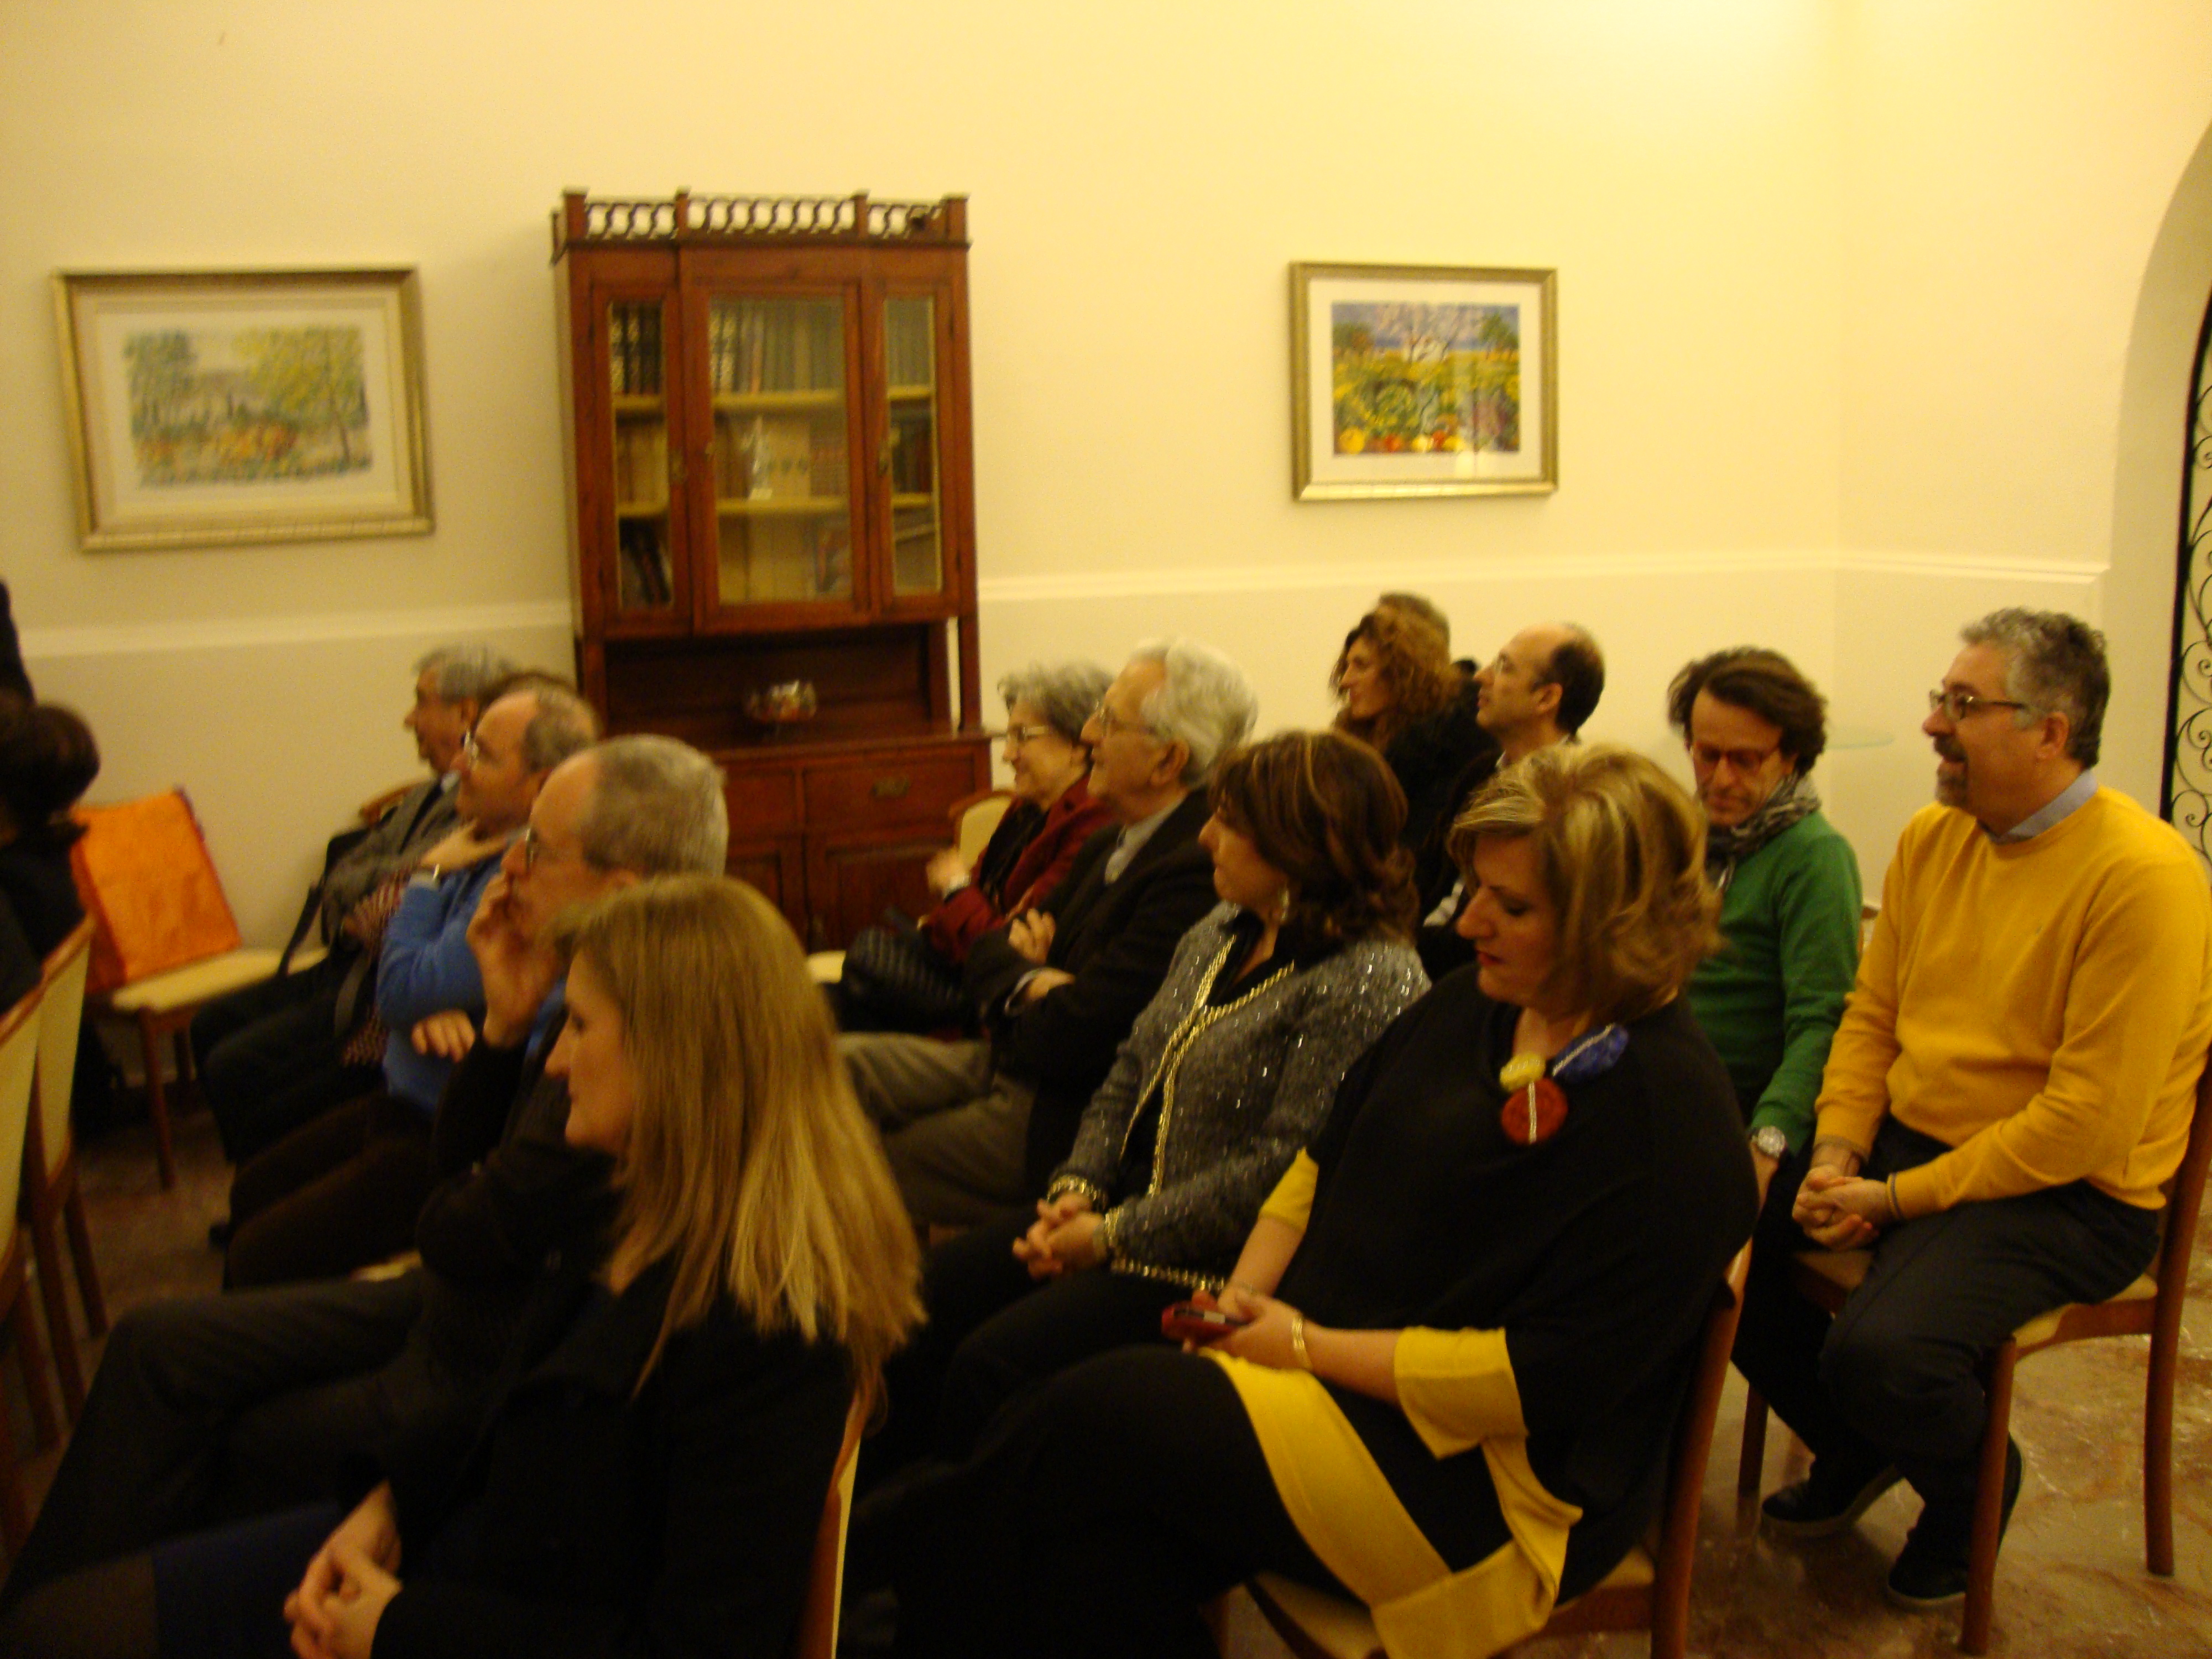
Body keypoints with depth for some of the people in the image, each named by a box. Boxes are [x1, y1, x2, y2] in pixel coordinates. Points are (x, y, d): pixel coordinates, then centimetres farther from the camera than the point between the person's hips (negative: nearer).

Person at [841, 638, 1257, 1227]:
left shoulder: (1194, 871, -24)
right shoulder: (1112, 842, 9)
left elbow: (1069, 1038, -26)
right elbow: (990, 946, 12)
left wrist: (1018, 994, -4)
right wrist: (1028, 980, -11)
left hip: (1064, 1118, -9)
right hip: (1004, 1064, 9)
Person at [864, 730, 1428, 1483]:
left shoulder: (1370, 980, -20)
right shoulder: (1218, 936, 11)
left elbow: (1281, 1174, -24)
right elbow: (1131, 1073, 16)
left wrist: (1114, 1236, -18)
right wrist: (1078, 1189, -1)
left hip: (1211, 1265, -9)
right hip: (1117, 1213, 9)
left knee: (993, 1363, -20)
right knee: (925, 1294, -1)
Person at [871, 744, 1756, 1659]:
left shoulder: (1672, 1114, -18)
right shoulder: (1469, 1007, 8)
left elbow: (1543, 1376, -21)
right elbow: (1324, 1162, 16)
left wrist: (1314, 1346, -16)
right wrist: (1247, 1296, -1)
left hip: (1488, 1480, -7)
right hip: (1324, 1368, 7)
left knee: (1097, 1409, -19)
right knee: (1088, 1558, -19)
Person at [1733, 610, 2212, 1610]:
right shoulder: (1933, 836, 5)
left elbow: (2087, 1121, -22)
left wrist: (1898, 1199, -19)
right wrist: (1834, 1157, -5)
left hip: (2069, 1194, -7)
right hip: (1901, 1142, 7)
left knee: (1877, 1352, -29)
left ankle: (1971, 1487, 10)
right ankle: (1856, 1451, 20)